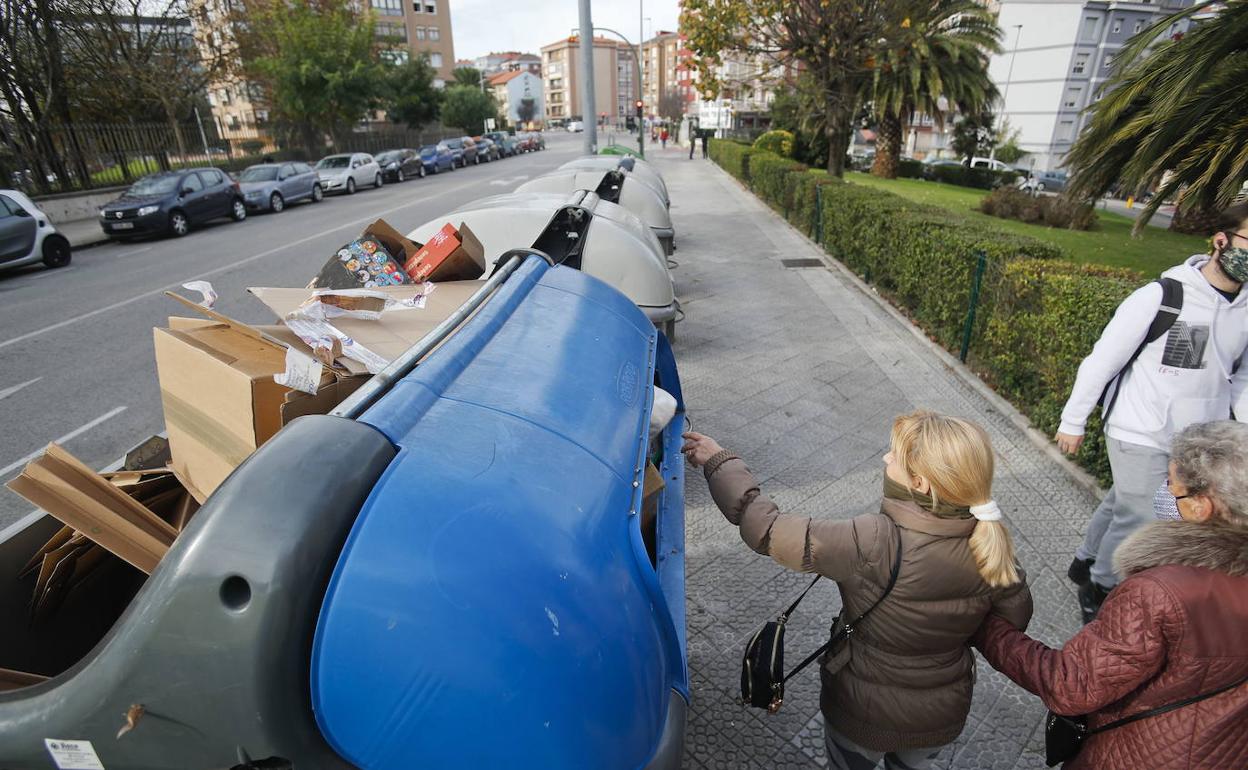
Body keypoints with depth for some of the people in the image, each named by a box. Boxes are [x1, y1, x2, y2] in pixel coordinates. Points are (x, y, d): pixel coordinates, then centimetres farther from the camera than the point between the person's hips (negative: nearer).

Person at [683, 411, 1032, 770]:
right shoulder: (990, 547, -21)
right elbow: (1016, 618, -3)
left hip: (866, 713, -4)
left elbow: (764, 529, -34)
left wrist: (720, 462, -22)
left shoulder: (873, 545, -36)